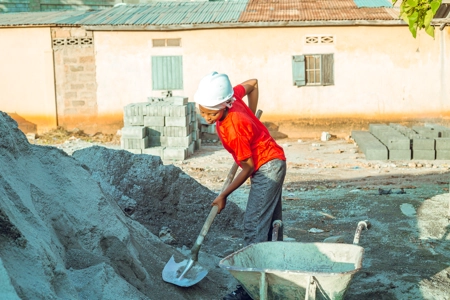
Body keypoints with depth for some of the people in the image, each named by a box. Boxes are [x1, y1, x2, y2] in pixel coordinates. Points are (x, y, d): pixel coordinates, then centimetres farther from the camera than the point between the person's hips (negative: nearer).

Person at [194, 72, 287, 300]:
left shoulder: (233, 129, -31)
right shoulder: (231, 97, -9)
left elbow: (248, 168, -20)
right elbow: (252, 84, 11)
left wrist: (224, 195, -9)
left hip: (267, 168, -10)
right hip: (272, 163, 10)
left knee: (254, 226, -11)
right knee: (271, 223, 17)